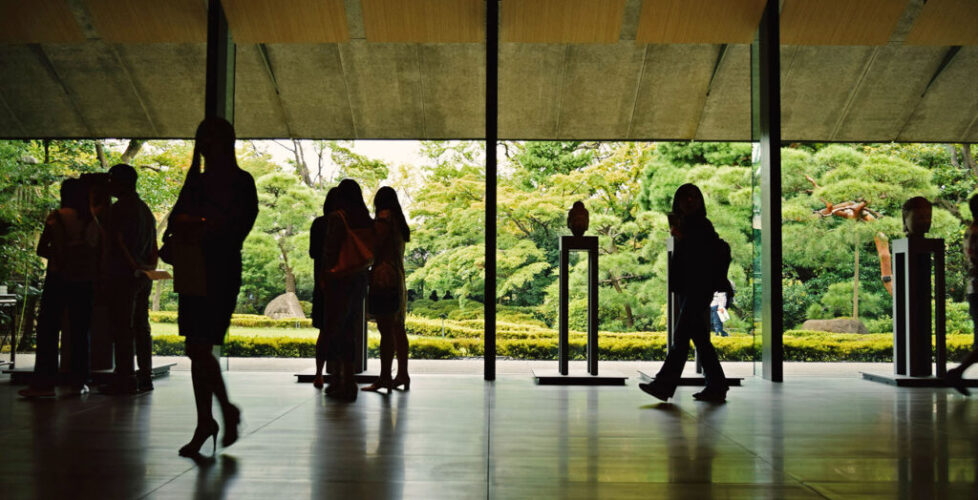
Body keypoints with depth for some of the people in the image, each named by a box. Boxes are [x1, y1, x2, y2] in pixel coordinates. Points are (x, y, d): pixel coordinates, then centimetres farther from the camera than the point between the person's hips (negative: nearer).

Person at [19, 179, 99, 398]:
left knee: (48, 330, 1)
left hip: (58, 278, -2)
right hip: (84, 281, 3)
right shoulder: (93, 220, 2)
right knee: (80, 332, 8)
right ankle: (78, 382, 8)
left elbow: (41, 249, -2)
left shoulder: (56, 218, -4)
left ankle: (44, 382, -3)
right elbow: (99, 252, 3)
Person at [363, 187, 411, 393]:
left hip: (384, 278, -9)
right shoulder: (399, 221, 20)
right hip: (399, 279, 9)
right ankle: (403, 375, 15)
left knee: (386, 330, -11)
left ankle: (384, 377, -12)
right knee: (397, 329, 11)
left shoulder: (384, 217, -6)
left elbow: (376, 245, -12)